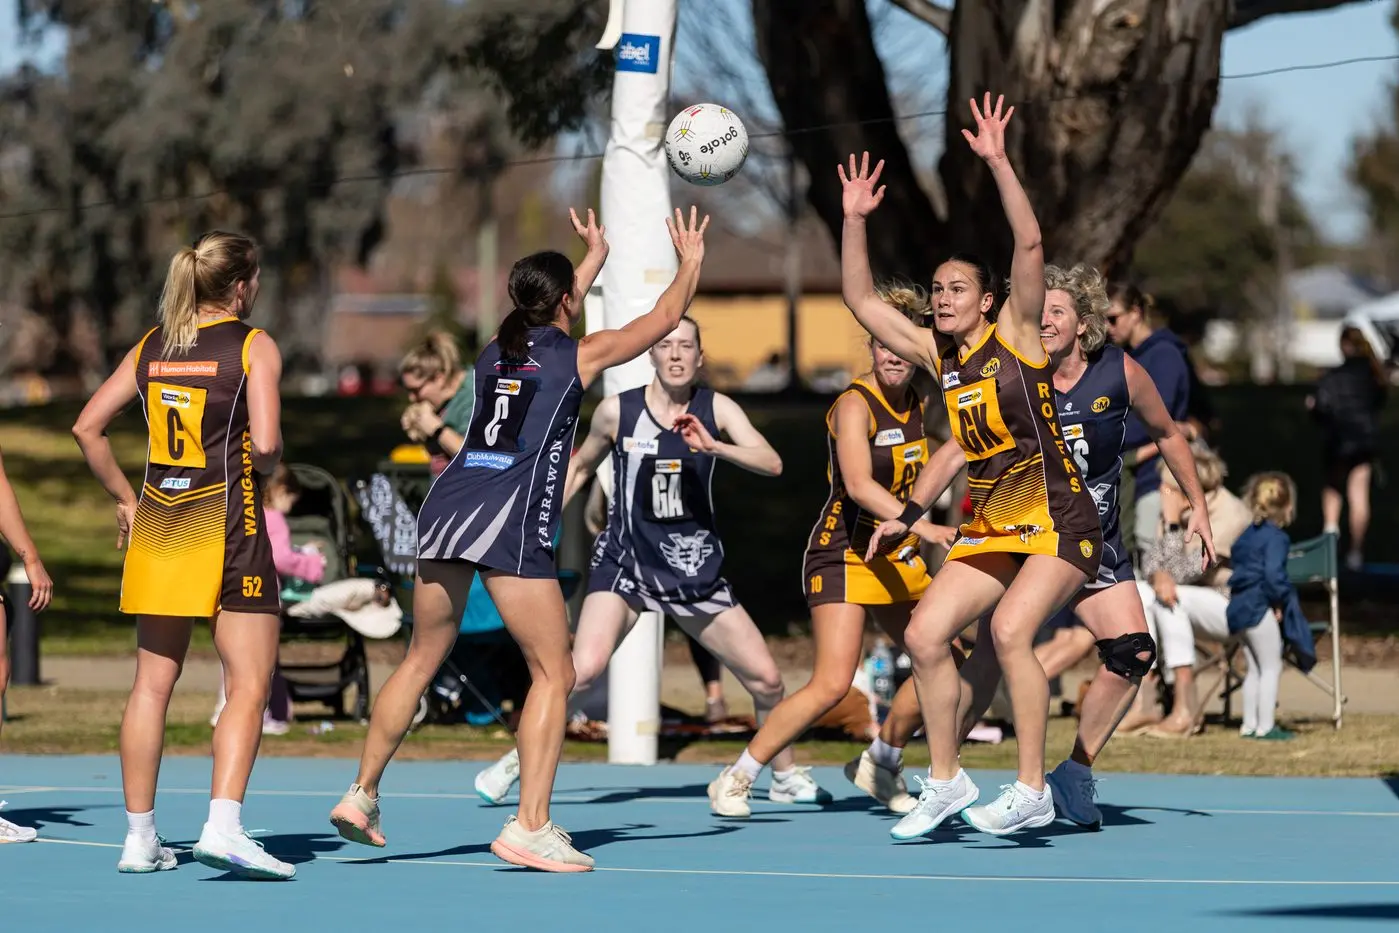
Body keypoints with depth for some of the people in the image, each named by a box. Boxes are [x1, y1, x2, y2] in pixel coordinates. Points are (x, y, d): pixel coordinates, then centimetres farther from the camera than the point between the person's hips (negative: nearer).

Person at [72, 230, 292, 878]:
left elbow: (87, 426, 8)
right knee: (249, 685, -5)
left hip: (156, 521, 6)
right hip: (228, 521, -6)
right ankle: (223, 826, -20)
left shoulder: (153, 346, 11)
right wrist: (263, 464, 6)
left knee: (152, 683, 10)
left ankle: (139, 837, 10)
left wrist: (124, 498, 15)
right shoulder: (253, 346, -4)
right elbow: (266, 443, -15)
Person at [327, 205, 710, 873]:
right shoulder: (580, 354, 4)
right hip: (512, 520, -6)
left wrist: (595, 255, 57)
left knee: (422, 659, 18)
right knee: (554, 674, -1)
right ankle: (530, 826, -9)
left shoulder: (497, 349, 20)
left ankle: (362, 794, 21)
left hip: (447, 509, 6)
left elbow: (549, 322, 44)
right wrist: (690, 263, 36)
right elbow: (663, 320, 18)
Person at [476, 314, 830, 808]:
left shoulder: (716, 409, -3)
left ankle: (786, 776, 27)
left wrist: (713, 446, -33)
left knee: (766, 679, 2)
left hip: (696, 571, 2)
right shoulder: (617, 411, -5)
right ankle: (515, 762, -10)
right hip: (624, 563, -2)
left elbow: (771, 463, -17)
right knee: (584, 668, -26)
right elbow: (581, 465, 14)